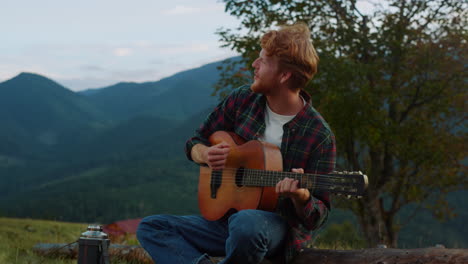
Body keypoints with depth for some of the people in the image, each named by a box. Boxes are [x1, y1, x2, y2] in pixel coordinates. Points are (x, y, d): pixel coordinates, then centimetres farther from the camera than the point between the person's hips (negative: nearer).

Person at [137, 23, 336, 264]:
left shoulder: (319, 136, -13)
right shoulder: (242, 100, 2)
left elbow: (317, 218, -10)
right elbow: (195, 143, 14)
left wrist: (301, 197, -33)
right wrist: (207, 154, -10)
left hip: (281, 226, -6)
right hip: (227, 216, 6)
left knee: (246, 223, -41)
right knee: (150, 227, -7)